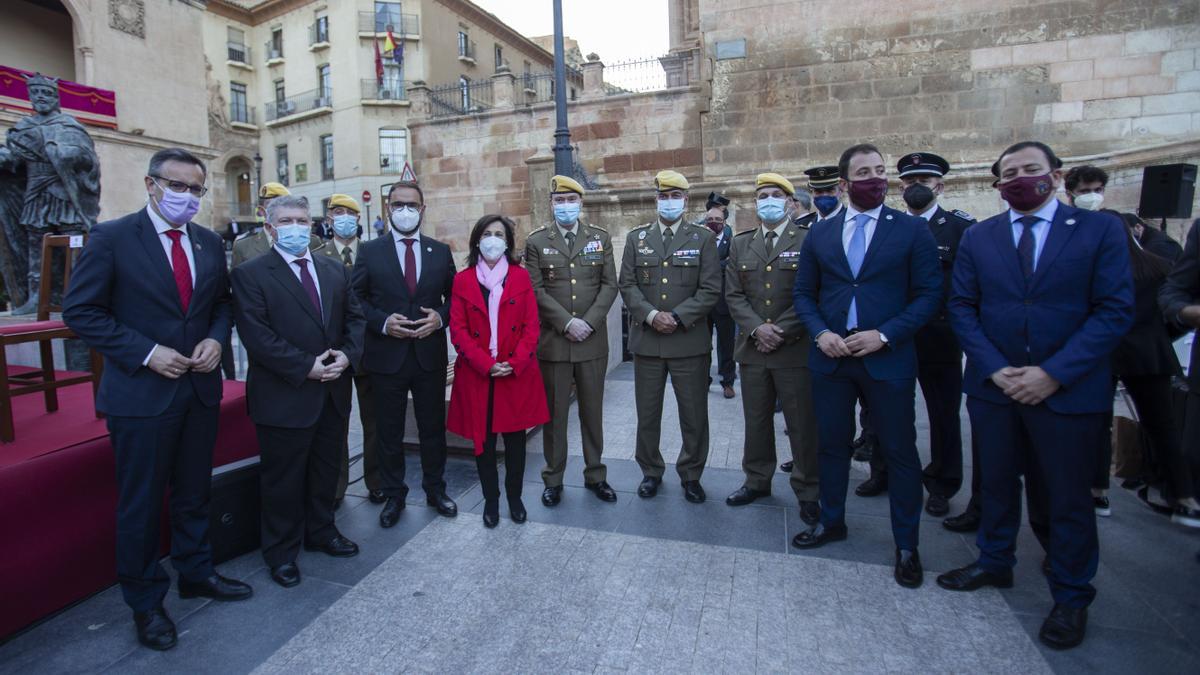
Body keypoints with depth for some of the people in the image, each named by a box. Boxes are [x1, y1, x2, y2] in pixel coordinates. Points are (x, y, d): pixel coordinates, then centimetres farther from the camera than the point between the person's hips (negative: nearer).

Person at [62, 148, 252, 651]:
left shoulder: (210, 244, 7)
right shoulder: (111, 237, -7)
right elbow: (81, 311, -8)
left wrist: (216, 338, -7)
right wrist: (145, 353, -17)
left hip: (200, 388, 5)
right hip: (140, 393, -4)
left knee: (194, 492, 17)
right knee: (141, 502, 9)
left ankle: (196, 573, 36)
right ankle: (145, 601, 27)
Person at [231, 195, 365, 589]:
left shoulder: (335, 271, 10)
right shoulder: (251, 274, -7)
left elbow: (354, 318, 9)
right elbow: (256, 335, -15)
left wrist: (347, 355, -10)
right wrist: (307, 367, -19)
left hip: (333, 393, 5)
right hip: (284, 397, -5)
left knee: (326, 471, 18)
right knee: (283, 480, 10)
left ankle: (321, 532, 38)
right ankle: (281, 552, 29)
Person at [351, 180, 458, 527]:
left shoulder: (441, 251, 6)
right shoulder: (369, 251, 1)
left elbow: (455, 296, 8)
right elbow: (356, 300, 1)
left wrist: (440, 317, -10)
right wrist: (383, 322, -15)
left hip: (430, 355, 1)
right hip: (386, 356, -1)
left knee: (433, 428, 13)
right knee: (389, 433, 11)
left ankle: (435, 489, 31)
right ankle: (393, 495, 29)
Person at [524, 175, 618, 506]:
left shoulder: (600, 238, 8)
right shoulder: (536, 242, 3)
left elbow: (609, 285, 2)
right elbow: (536, 290, -4)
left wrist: (589, 322, -11)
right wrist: (567, 323, -14)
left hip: (593, 341, 1)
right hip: (552, 342, -1)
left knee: (592, 411, 11)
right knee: (554, 413, 7)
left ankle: (595, 474, 25)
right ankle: (553, 479, 21)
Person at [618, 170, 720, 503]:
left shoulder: (703, 238, 4)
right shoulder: (636, 238, 9)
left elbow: (710, 289, -3)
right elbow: (627, 285, 3)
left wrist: (678, 318, -14)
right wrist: (651, 315, -13)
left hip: (690, 341, -1)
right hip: (646, 341, 2)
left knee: (694, 414, 7)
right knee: (647, 414, 10)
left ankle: (691, 474, 26)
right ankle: (650, 471, 28)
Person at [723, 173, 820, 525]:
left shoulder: (809, 241, -1)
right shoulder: (740, 244, 11)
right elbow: (734, 294, 5)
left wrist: (782, 331, -14)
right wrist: (756, 328, -10)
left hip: (796, 349, -3)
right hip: (753, 349, 4)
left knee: (803, 424, 5)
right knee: (756, 420, 13)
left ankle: (807, 492, 20)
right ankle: (757, 481, 29)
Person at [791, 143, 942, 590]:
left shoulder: (912, 230, 0)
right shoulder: (819, 234, 7)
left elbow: (928, 295, -3)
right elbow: (804, 293, 9)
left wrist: (884, 335, -15)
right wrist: (820, 332, -8)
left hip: (888, 358, -2)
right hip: (830, 357, 3)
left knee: (900, 452, 6)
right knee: (832, 444, 14)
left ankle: (906, 545, 24)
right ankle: (831, 521, 34)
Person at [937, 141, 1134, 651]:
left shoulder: (1100, 230, -2)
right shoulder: (977, 238, 5)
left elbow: (1114, 311, -8)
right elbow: (962, 308, 1)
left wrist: (1052, 374, -16)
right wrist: (994, 369, -11)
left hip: (1068, 391, -2)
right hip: (993, 386, 2)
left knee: (1066, 496, 10)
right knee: (997, 483, 16)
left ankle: (1071, 596, 29)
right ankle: (994, 563, 36)